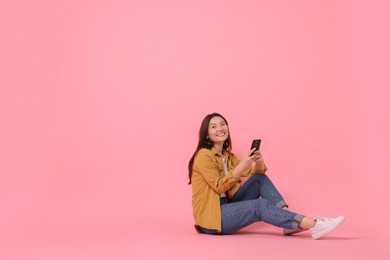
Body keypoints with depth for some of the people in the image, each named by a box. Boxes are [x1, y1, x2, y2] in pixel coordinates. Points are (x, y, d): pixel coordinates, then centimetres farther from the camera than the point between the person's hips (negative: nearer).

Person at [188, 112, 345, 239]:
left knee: (260, 179, -5)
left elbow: (256, 173, 8)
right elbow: (219, 187, -18)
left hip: (226, 208, 8)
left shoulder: (227, 155, 14)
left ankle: (290, 223, -17)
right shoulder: (204, 155, -11)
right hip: (210, 217, -8)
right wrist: (241, 166, -27)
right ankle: (313, 224, -32)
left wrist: (259, 162, -15)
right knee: (260, 206, -25)